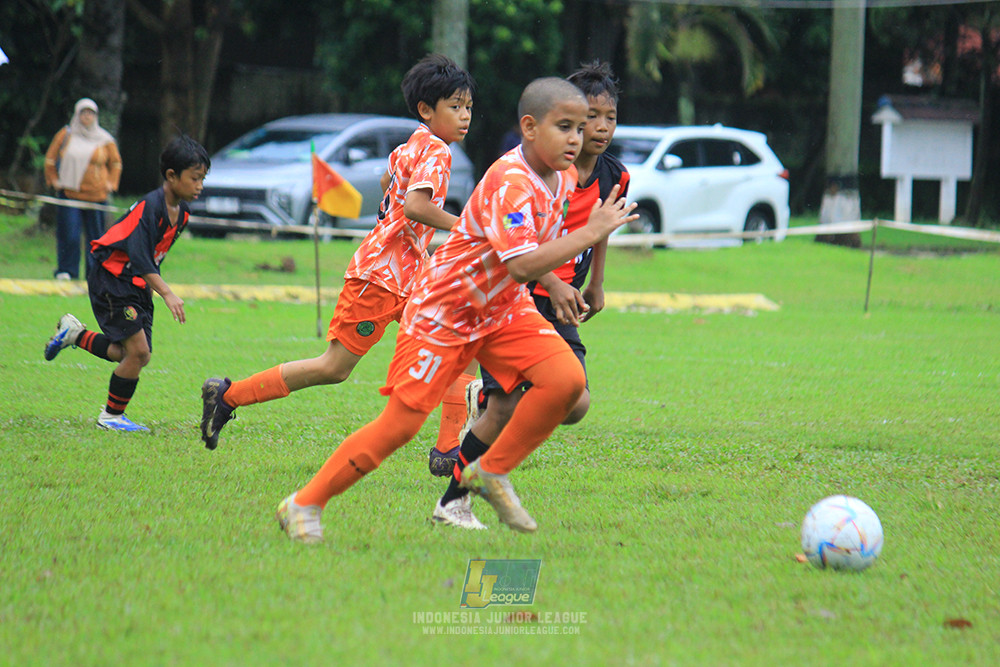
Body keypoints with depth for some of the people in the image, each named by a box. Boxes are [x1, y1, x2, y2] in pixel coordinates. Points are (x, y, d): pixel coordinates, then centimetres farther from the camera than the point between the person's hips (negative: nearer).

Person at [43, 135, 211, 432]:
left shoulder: (181, 214, 4)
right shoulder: (149, 207, -23)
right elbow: (139, 257, -31)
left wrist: (152, 290, 21)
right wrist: (167, 293, -38)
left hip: (137, 285, 9)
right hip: (112, 279, -9)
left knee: (138, 356, 7)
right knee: (138, 352, -13)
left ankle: (76, 335, 26)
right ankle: (111, 416, 5)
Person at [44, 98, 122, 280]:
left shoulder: (104, 140, 6)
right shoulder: (65, 135, 5)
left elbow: (116, 162, 18)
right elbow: (50, 158, 14)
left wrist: (111, 183, 8)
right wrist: (53, 179, 7)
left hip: (96, 194, 1)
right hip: (70, 193, -1)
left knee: (95, 234, 2)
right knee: (69, 233, -8)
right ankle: (66, 271, -1)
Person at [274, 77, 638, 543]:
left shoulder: (563, 175, -1)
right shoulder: (509, 184, -29)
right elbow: (520, 266, -42)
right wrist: (592, 233, -38)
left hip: (503, 308, 8)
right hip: (443, 310, -8)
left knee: (567, 380, -15)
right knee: (400, 424, -9)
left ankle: (492, 472, 2)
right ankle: (304, 505, 6)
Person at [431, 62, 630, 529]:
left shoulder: (615, 177, 4)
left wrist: (595, 284, 30)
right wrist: (553, 284, -28)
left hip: (560, 303, 6)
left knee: (574, 405, -10)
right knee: (505, 412, -13)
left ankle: (486, 397, 19)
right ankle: (453, 502, 4)